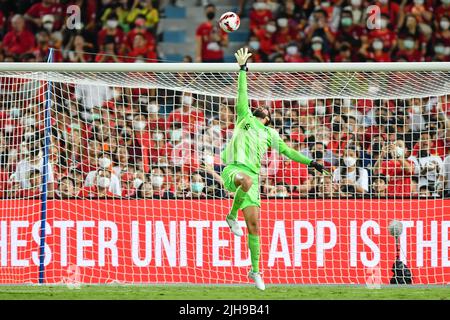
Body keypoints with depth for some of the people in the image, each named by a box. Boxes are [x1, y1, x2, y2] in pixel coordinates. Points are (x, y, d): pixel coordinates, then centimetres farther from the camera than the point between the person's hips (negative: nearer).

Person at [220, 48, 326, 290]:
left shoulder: (269, 134, 25)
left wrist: (310, 162, 25)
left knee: (254, 224, -1)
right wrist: (242, 69, 7)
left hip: (252, 176, 4)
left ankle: (255, 270, 7)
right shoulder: (245, 118, 19)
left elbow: (287, 151, 30)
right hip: (233, 169, -4)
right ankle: (232, 216, -18)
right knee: (246, 181, -42)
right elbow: (242, 95, 13)